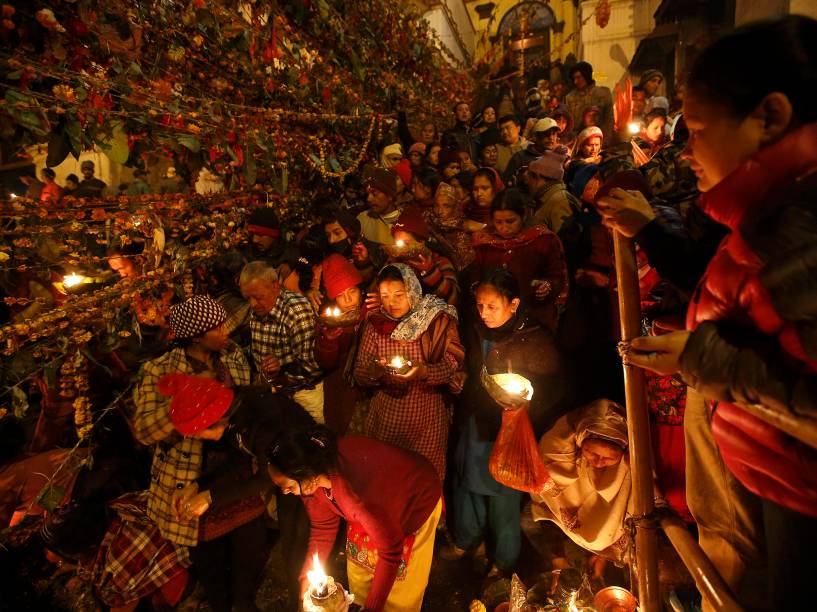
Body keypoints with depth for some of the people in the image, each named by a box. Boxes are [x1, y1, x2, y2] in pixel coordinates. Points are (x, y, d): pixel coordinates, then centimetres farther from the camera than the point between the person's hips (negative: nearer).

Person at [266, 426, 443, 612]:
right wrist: (307, 578, -7)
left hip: (415, 503, -5)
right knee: (358, 570, 14)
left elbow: (390, 551, -28)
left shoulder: (354, 492, -43)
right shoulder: (316, 466, -23)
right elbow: (322, 527, -4)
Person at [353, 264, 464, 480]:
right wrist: (375, 371, -23)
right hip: (385, 419, 2)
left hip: (427, 420, -2)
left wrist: (424, 371, -29)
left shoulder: (438, 319, -6)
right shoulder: (374, 324, 0)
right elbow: (359, 374, -2)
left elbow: (452, 365, -12)